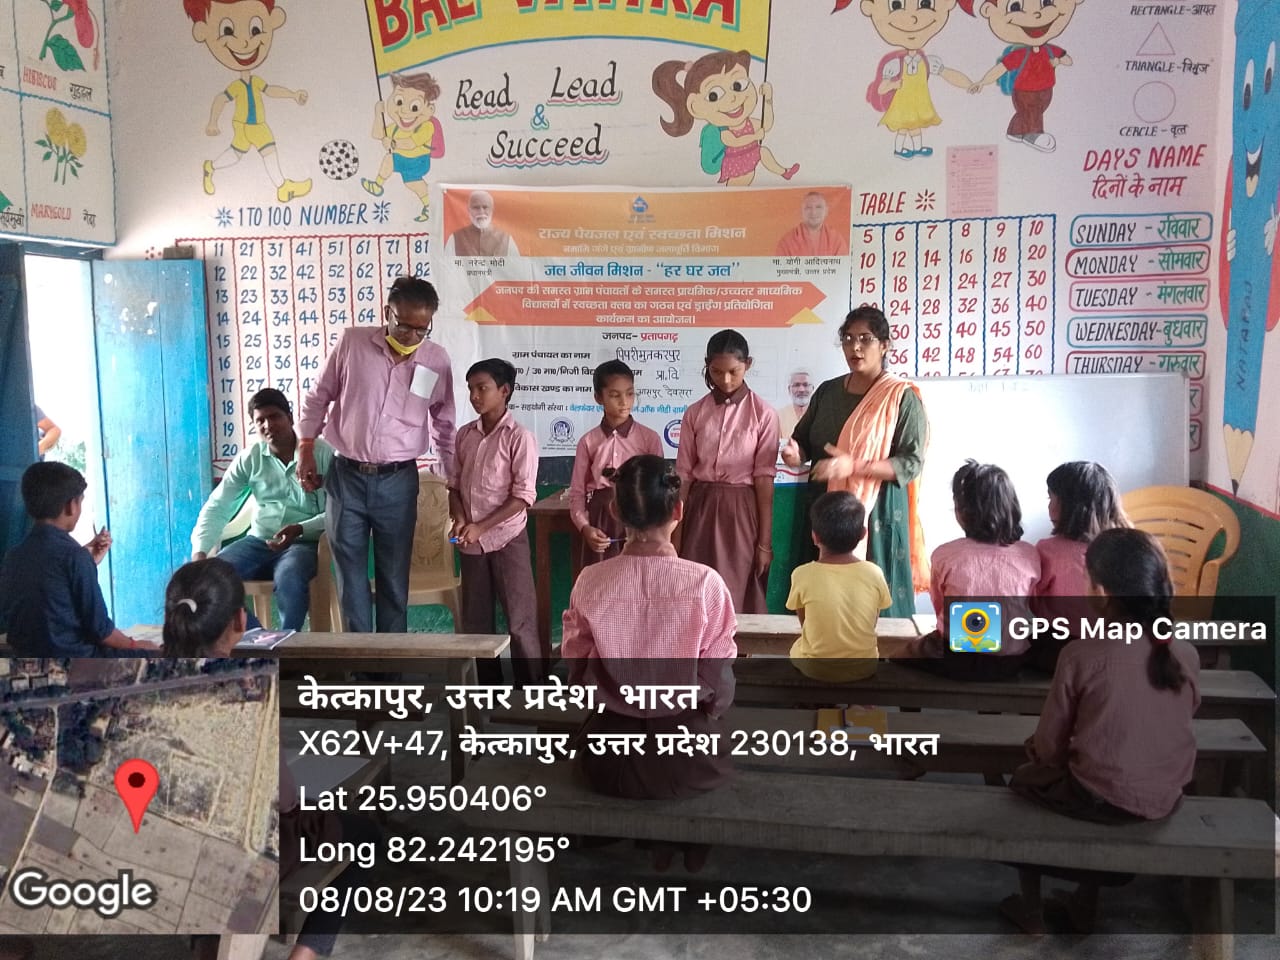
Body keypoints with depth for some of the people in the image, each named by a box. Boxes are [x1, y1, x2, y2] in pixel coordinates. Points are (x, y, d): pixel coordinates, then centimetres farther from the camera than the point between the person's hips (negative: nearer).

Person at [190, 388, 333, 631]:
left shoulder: (322, 453, -6)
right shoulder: (249, 459, 5)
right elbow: (217, 507, 4)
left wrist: (300, 529, -25)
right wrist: (199, 551, -11)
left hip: (303, 542, -4)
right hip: (259, 540, 5)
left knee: (289, 577, -37)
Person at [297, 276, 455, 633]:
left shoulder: (437, 359, -2)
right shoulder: (351, 342, -5)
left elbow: (443, 423, 9)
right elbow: (318, 398, 6)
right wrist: (305, 448, 1)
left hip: (398, 482, 0)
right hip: (345, 476, 0)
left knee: (394, 576, 9)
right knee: (350, 574, 6)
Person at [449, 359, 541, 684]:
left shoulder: (519, 437, -10)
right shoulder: (465, 435, 7)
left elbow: (523, 497, -13)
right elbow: (454, 484, 12)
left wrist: (481, 527, -17)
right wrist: (460, 520, -7)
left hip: (506, 538, -6)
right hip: (471, 541, 6)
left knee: (520, 620, -3)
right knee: (476, 621, 12)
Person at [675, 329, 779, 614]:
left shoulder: (763, 414, -6)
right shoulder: (695, 413, 4)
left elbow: (764, 477, -7)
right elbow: (684, 473, 6)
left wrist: (765, 540, -7)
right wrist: (675, 534, 4)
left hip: (742, 510, -3)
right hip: (701, 508, 3)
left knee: (740, 598, 2)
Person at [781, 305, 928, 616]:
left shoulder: (902, 397, -7)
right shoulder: (827, 391, 9)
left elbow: (911, 463, -12)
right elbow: (802, 439, 18)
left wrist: (854, 466, -24)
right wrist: (795, 453, -8)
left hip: (875, 513, -4)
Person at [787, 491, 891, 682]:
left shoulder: (802, 575, -19)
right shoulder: (873, 573, -14)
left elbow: (804, 622, -1)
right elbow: (873, 622, 2)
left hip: (814, 668, -1)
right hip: (864, 667, 1)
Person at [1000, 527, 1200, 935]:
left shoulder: (1081, 654, -20)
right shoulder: (1186, 654, -7)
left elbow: (1050, 744, -10)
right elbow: (1179, 720, 9)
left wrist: (1034, 750, 13)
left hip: (1103, 799, -4)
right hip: (1167, 800, 5)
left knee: (1025, 779, 24)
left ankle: (1030, 909, 32)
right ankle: (1086, 902, 39)